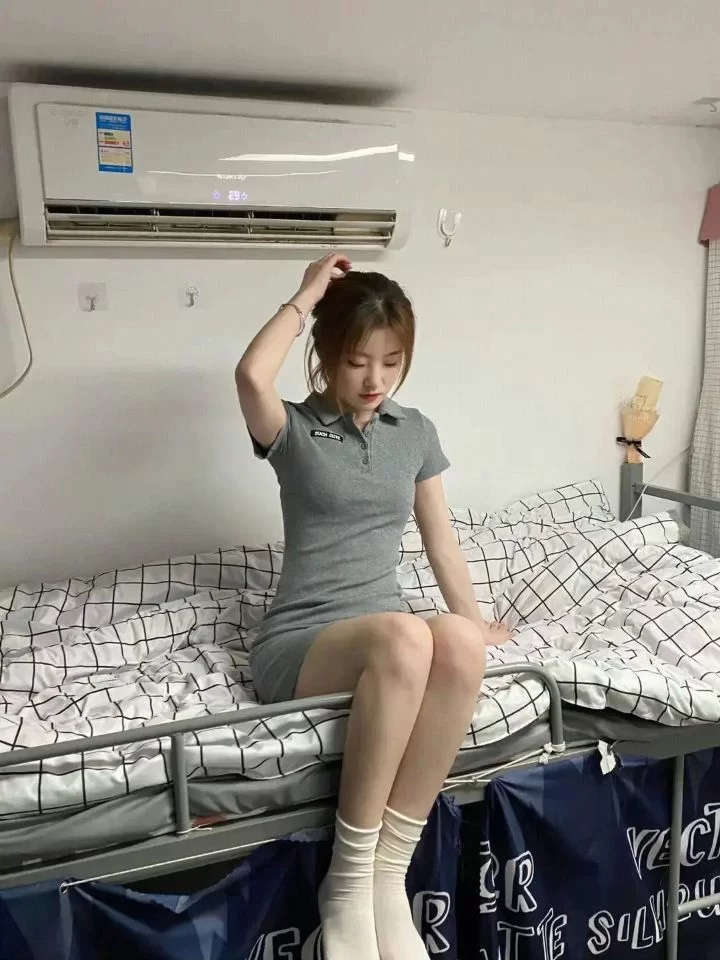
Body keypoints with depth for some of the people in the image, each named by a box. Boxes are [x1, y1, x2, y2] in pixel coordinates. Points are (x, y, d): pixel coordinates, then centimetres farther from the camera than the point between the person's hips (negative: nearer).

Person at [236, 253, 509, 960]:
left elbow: (440, 538, 19)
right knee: (404, 637, -38)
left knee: (457, 642, -33)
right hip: (297, 646, -4)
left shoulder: (416, 433, 13)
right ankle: (348, 884, -22)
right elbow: (251, 377, -23)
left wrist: (475, 623, 16)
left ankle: (386, 877, -22)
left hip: (387, 636, 4)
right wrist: (307, 295, -10)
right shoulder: (295, 429, 0)